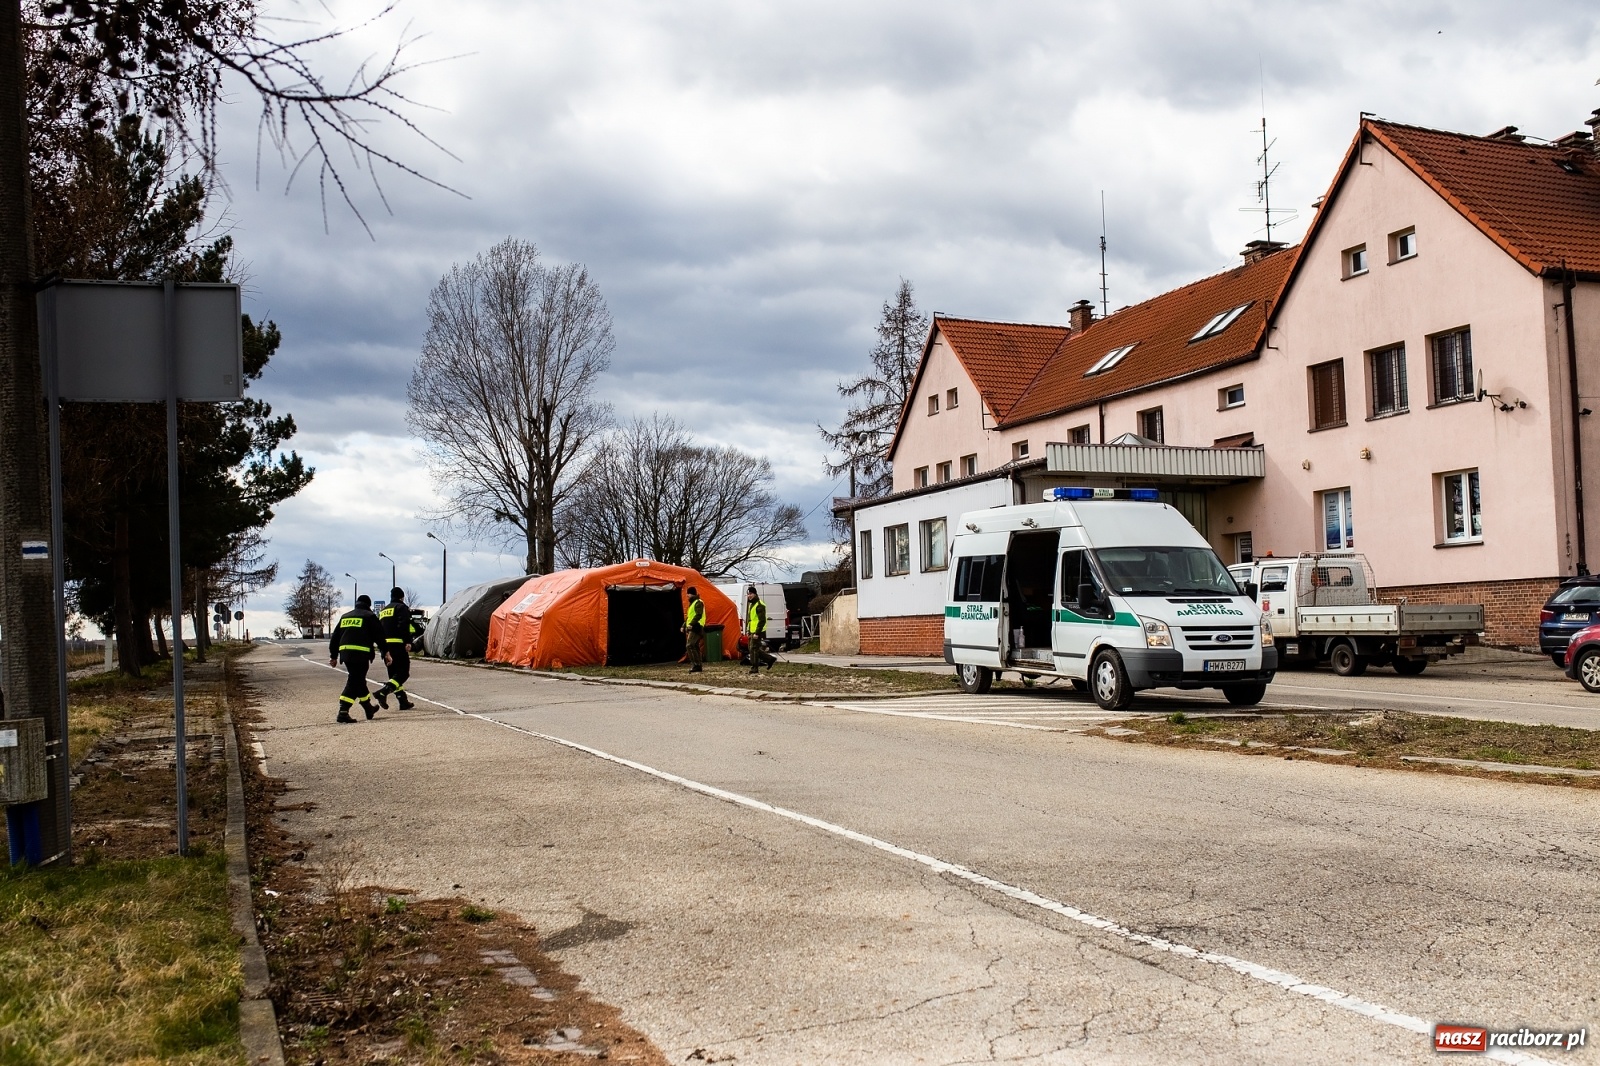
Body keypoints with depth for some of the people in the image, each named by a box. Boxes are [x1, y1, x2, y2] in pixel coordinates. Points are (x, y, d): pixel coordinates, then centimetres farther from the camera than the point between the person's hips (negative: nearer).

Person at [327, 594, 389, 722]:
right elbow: (379, 635, -2)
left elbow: (335, 637, 21)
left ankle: (368, 708, 30)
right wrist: (385, 652, 3)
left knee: (358, 680, 19)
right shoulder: (369, 616, 3)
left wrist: (333, 656, 24)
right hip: (361, 654, -6)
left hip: (345, 653, 6)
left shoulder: (345, 617, 21)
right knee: (354, 682, -6)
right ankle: (343, 712, -17)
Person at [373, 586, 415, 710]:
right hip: (398, 644, -8)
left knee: (394, 674, 12)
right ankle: (383, 692, -27)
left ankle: (404, 702, 10)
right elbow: (404, 625, -16)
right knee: (403, 672, -8)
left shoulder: (383, 610, 23)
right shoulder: (401, 607, 0)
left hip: (385, 646, 8)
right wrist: (408, 642, -20)